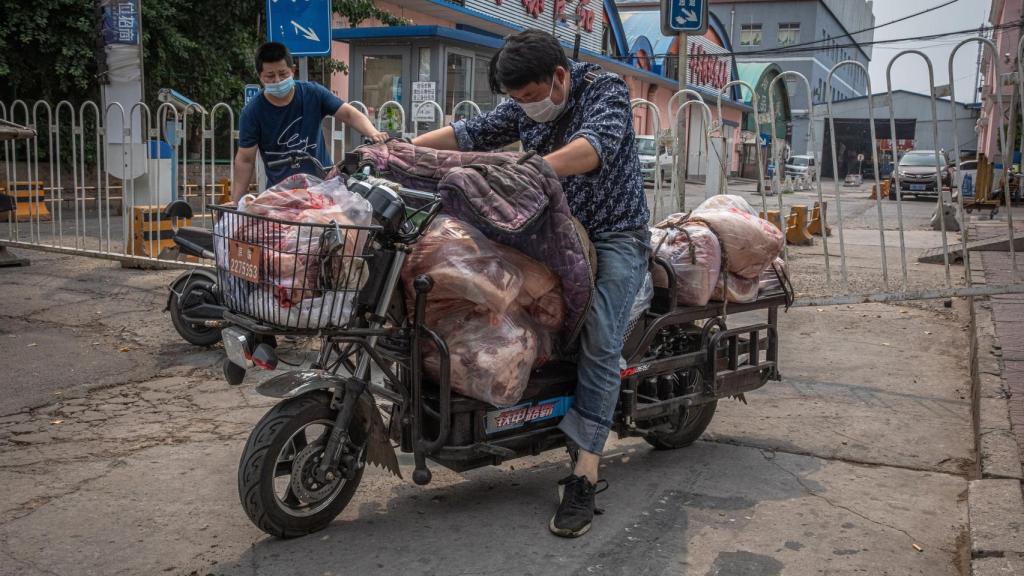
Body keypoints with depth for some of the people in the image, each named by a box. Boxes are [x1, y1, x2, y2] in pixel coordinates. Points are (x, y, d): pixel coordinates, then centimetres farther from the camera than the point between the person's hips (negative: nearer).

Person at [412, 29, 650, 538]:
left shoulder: (605, 90, -13)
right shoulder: (523, 107, 6)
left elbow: (594, 145, -32)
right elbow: (471, 133, -3)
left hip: (614, 234, -6)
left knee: (599, 347, -18)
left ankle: (584, 477, -19)